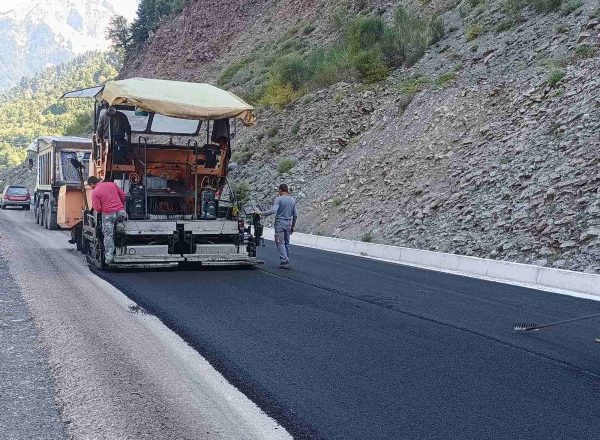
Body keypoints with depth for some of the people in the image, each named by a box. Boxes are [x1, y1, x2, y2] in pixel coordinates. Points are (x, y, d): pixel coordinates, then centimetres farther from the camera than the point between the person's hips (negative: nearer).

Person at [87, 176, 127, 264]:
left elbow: (97, 208, -8)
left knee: (108, 235, 5)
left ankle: (109, 255, 3)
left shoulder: (94, 192, -4)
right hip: (120, 211, 2)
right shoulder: (112, 184, 8)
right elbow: (123, 195, 12)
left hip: (108, 214, -2)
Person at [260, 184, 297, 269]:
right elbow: (295, 215, 11)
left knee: (280, 242, -5)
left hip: (280, 223, -6)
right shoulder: (292, 200, 9)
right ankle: (287, 261, 14)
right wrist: (293, 225, 21)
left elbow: (273, 211, -21)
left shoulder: (279, 199, -10)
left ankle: (284, 261, -14)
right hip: (288, 224, 6)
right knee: (286, 243, 12)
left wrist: (262, 214, -13)